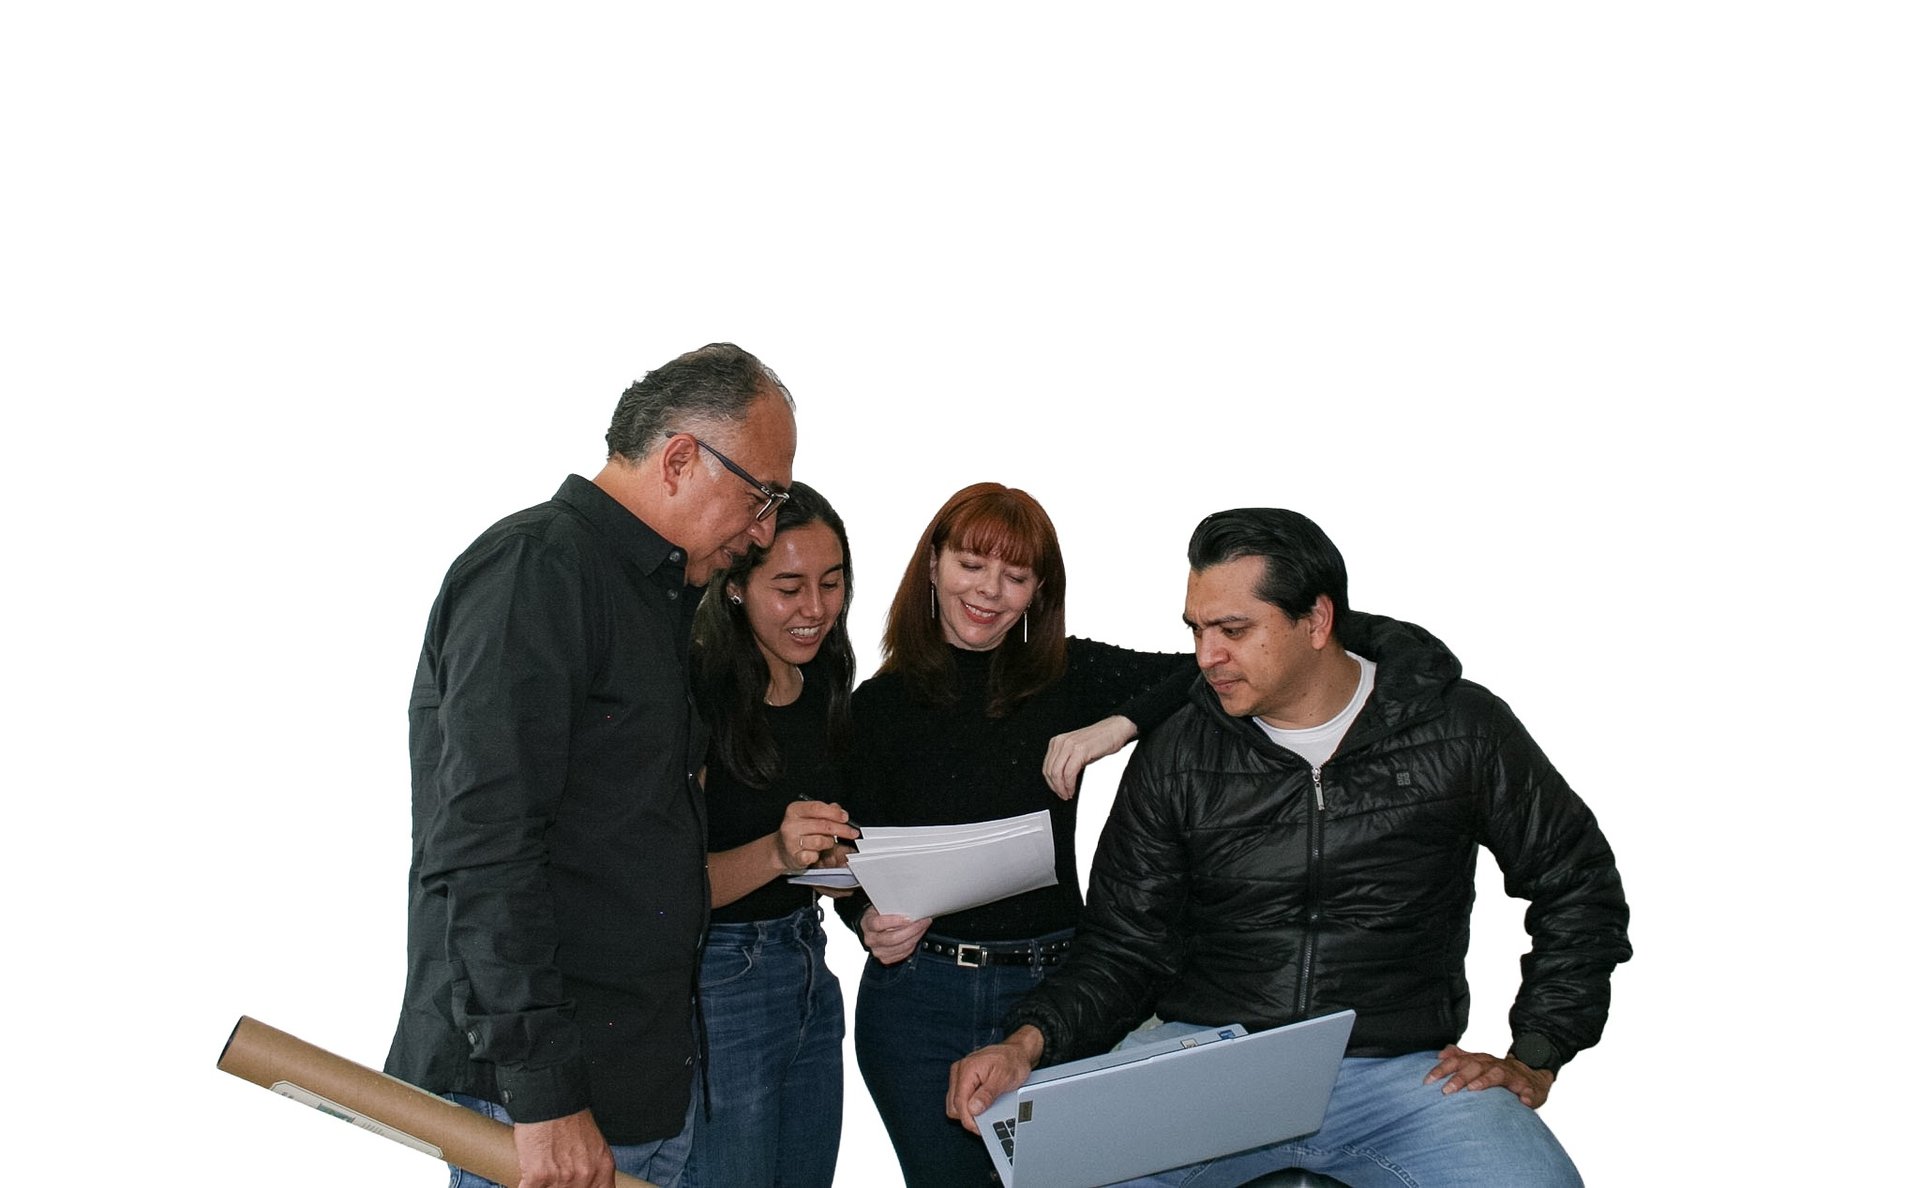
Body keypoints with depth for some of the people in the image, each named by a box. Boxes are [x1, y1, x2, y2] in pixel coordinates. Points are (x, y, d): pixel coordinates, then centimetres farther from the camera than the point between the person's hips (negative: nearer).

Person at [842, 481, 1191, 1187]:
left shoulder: (1069, 676, 1)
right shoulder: (880, 705, 3)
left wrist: (1118, 725, -22)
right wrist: (872, 922, -18)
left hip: (1048, 990, 0)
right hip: (917, 998, 0)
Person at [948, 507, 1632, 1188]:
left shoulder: (1460, 732, 2)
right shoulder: (1173, 760, 5)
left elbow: (1578, 886, 12)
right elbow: (1123, 947, 5)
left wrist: (1533, 1060, 4)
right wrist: (1030, 1041, -14)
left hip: (1398, 1070, 0)